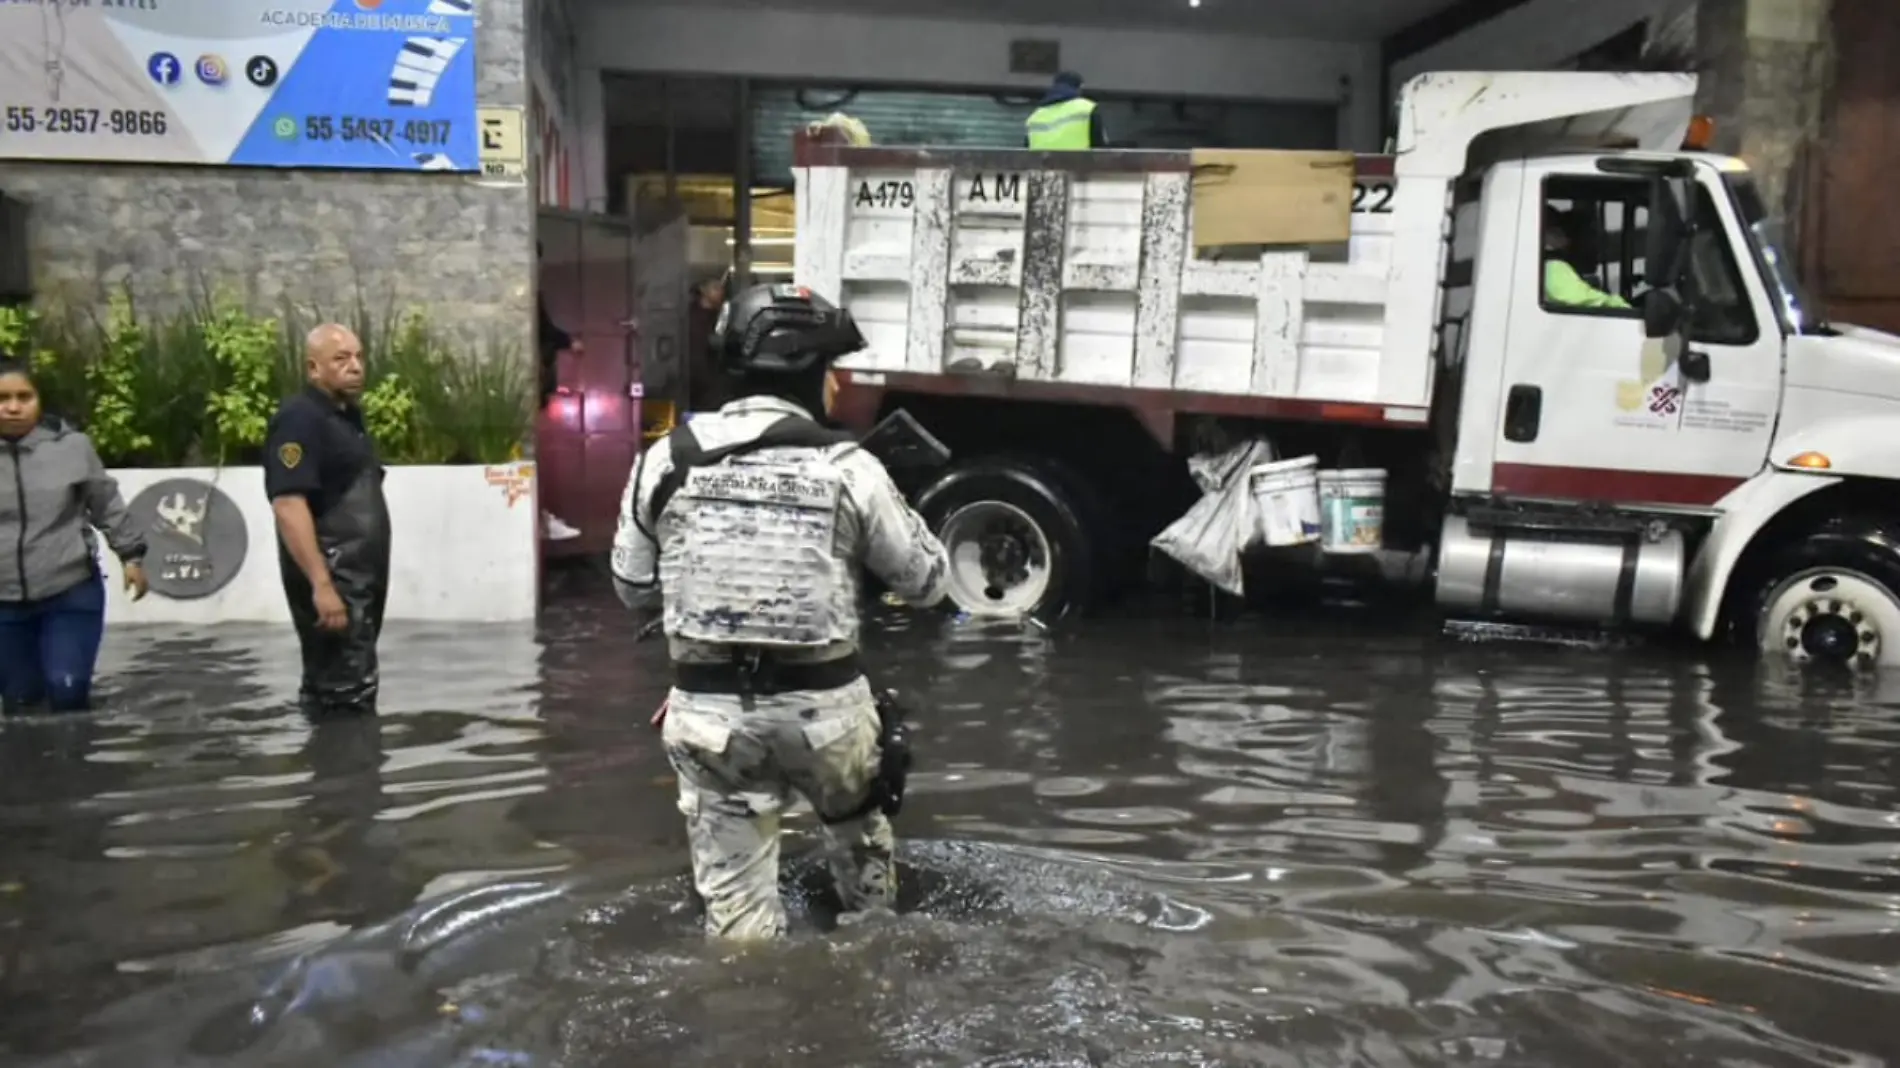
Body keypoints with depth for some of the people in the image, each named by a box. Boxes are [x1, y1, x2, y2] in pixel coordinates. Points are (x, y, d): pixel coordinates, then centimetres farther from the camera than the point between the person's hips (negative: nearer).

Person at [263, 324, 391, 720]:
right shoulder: (299, 419, -15)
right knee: (349, 695, -9)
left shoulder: (347, 415, 15)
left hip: (359, 576, 10)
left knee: (331, 689, 15)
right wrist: (321, 583, -29)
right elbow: (288, 506, -24)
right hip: (330, 580, -10)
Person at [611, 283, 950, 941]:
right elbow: (927, 582, 1)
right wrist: (891, 508, 16)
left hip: (709, 710, 0)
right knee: (860, 839, 30)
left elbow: (633, 589, 8)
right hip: (824, 706, 0)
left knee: (736, 900, 11)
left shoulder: (667, 460, -3)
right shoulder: (848, 469, -10)